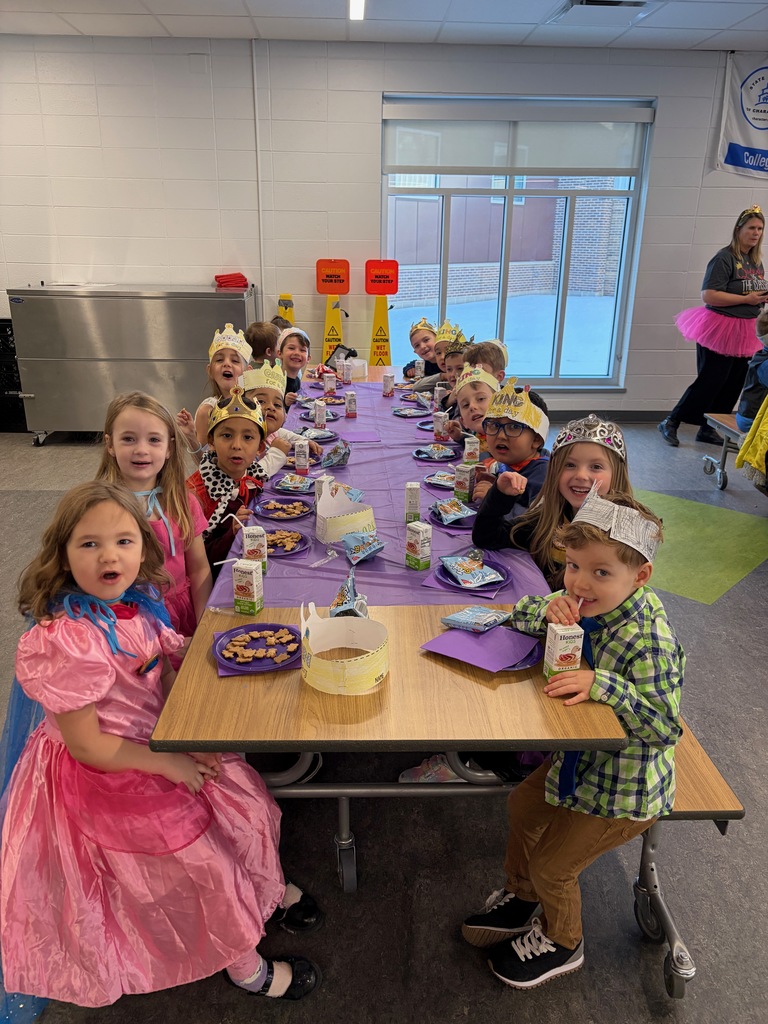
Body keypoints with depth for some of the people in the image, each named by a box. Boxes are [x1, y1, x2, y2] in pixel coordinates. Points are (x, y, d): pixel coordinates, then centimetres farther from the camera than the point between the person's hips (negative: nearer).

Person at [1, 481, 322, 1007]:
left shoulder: (137, 604, -8)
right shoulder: (66, 641, -32)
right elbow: (86, 745, -25)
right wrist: (169, 763, -18)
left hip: (164, 746, 7)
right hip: (112, 775, -7)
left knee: (246, 801, 18)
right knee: (201, 860, 8)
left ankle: (268, 892, 49)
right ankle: (246, 967, 37)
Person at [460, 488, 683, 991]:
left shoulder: (649, 639, -33)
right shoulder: (585, 605, -11)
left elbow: (665, 727, -32)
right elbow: (520, 616, 1)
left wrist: (603, 684, -40)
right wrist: (547, 610, -21)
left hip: (624, 788, -8)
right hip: (582, 758, 8)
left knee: (552, 866, 9)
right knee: (523, 808, 25)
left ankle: (561, 942, 42)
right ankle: (522, 898, 53)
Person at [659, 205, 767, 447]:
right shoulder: (724, 258, -13)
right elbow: (708, 295, -21)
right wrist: (746, 299, -20)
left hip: (745, 332, 8)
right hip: (721, 330, -8)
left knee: (733, 386, 8)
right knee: (709, 382, -3)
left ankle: (707, 429, 19)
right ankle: (670, 423, 9)